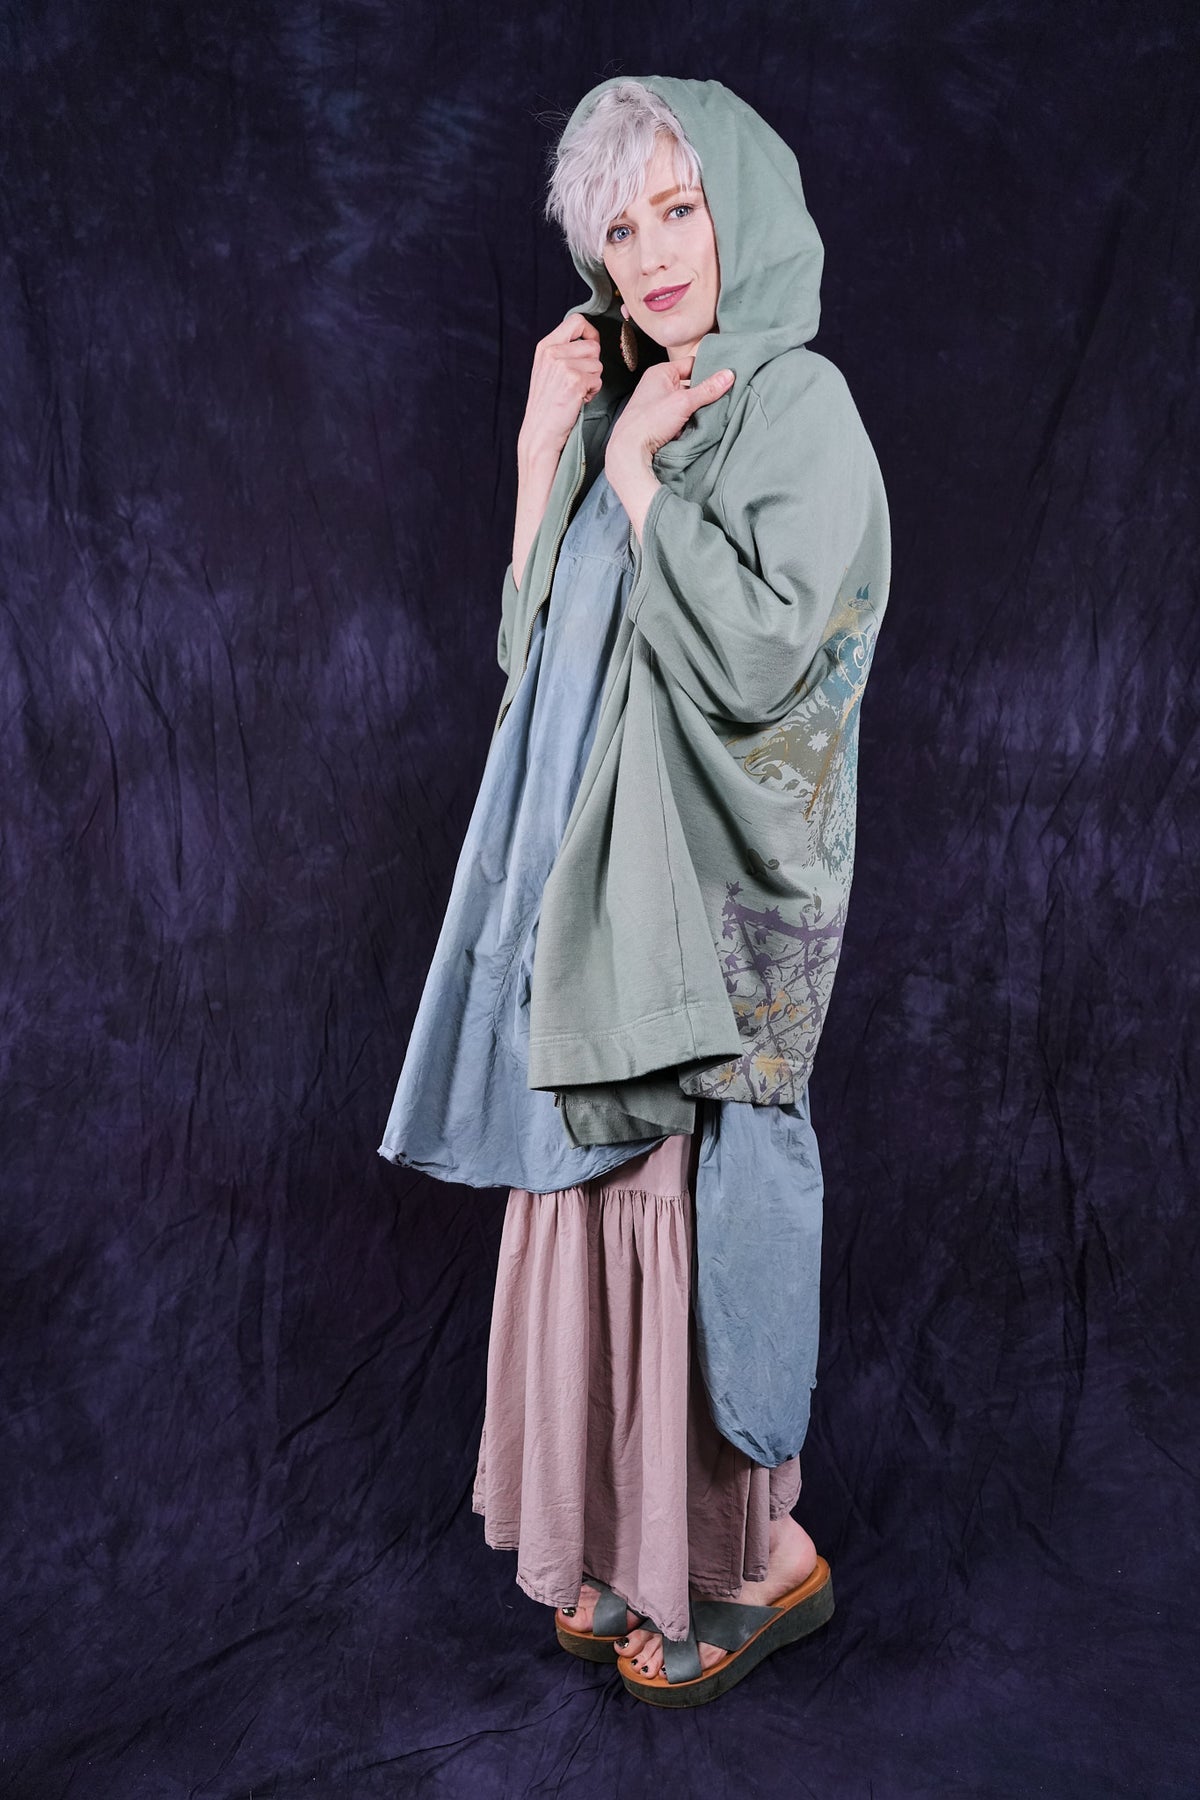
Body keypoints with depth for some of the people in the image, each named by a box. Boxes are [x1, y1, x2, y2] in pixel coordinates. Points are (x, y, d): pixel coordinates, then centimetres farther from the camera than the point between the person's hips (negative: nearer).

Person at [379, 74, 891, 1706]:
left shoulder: (799, 409, -9)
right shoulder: (627, 418, 14)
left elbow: (752, 655, -23)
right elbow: (536, 655, 11)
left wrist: (636, 472, -13)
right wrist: (546, 452, 4)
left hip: (710, 897, -8)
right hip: (597, 882, 8)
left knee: (692, 1200, 0)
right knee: (601, 1194, 13)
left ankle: (763, 1556, 21)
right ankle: (633, 1539, 31)